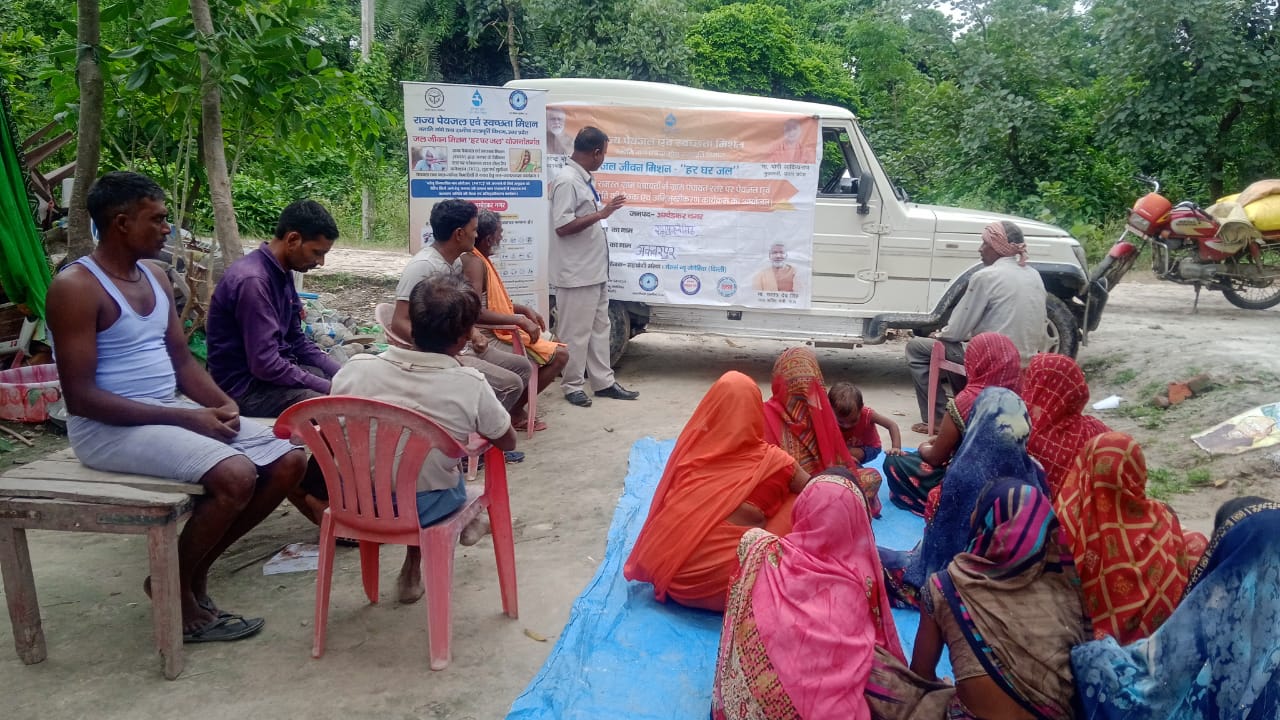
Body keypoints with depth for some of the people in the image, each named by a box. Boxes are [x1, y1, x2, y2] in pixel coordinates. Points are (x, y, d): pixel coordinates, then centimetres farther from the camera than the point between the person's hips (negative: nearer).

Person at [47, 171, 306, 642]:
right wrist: (185, 418, -22)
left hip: (173, 412, 9)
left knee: (288, 462, -2)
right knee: (235, 476, -30)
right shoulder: (75, 287, -14)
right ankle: (175, 592, -5)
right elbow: (80, 397, -19)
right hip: (109, 427, -8)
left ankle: (193, 570, 9)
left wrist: (223, 403, -5)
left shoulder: (155, 276, 11)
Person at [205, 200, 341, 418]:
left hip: (276, 369, 9)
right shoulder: (252, 280, -22)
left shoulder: (282, 273, 5)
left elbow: (297, 342, 13)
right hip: (245, 385, -9)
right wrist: (329, 388, -19)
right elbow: (265, 365, -25)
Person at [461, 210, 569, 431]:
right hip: (490, 339, -11)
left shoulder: (481, 259, 12)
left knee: (556, 350, 21)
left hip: (500, 332, 11)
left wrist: (524, 309, 9)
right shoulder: (474, 263, -19)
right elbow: (476, 312, -31)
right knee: (559, 355, -12)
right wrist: (519, 320, -26)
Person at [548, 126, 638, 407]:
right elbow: (562, 226, -24)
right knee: (576, 332, 2)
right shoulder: (567, 181, -18)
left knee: (599, 328, 15)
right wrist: (601, 214, -23)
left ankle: (603, 381, 25)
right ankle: (572, 386, 16)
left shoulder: (584, 178, 10)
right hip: (576, 273, -10)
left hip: (595, 269, 10)